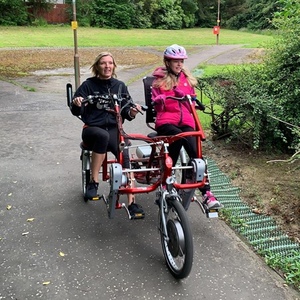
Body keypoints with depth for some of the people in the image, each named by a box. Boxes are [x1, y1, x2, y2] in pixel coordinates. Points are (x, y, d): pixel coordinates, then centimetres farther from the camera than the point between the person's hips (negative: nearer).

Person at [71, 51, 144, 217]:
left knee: (124, 156, -27)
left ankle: (131, 201, -25)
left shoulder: (120, 86, 9)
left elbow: (125, 111, 8)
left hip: (113, 129, 2)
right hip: (93, 129, -2)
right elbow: (76, 111, -5)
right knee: (103, 135, -38)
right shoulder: (88, 85, 1)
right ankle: (93, 182, -24)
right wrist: (76, 104, -28)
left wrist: (131, 112, -16)